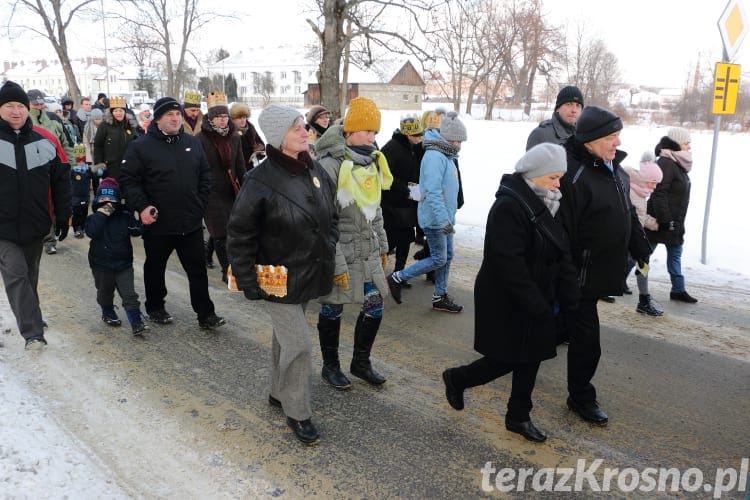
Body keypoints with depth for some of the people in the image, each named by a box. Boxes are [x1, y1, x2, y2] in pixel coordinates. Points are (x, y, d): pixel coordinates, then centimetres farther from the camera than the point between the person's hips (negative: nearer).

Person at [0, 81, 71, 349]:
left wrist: (62, 216, 6)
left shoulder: (45, 141, 1)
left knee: (30, 275, 17)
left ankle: (30, 316, 36)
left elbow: (61, 179, 7)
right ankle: (33, 332, -3)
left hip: (36, 224, 3)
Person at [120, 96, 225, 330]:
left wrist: (200, 203, 5)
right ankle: (155, 308, 34)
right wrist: (141, 206, -18)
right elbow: (128, 179, -7)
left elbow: (205, 175, 13)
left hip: (191, 223, 3)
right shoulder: (141, 146, -7)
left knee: (198, 270, 7)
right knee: (155, 269, 15)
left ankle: (205, 314, 15)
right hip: (158, 223, -3)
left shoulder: (193, 143, 6)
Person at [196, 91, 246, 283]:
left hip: (231, 191, 5)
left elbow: (240, 166, 13)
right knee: (221, 233, -1)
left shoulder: (234, 137, 9)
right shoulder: (201, 138, -7)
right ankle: (227, 271, 9)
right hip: (212, 193, -4)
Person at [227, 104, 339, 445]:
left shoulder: (316, 171, 2)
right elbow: (239, 235, -15)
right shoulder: (262, 180, -19)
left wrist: (328, 251, 12)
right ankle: (298, 413, 16)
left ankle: (279, 392, 41)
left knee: (285, 337, 22)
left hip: (309, 274, 7)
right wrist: (248, 282, -15)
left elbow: (332, 216, 17)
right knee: (299, 345, -3)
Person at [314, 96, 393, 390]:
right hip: (340, 252, -7)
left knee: (375, 308, 11)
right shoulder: (331, 164, -17)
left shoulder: (371, 161, 8)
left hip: (368, 251, 7)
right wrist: (337, 264, -20)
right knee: (332, 310, 9)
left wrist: (382, 245, 18)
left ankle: (360, 363, 32)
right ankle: (330, 366, 30)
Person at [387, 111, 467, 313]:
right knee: (439, 259, -4)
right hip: (435, 219, -10)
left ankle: (440, 297, 24)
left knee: (447, 257, 13)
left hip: (445, 218, 10)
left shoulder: (446, 156, 14)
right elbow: (432, 192, -27)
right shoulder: (434, 156, -19)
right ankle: (397, 278, 7)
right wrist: (443, 220, -29)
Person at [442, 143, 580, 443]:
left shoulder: (542, 205, 8)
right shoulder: (508, 207, -22)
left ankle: (519, 417, 30)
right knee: (507, 360, 2)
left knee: (530, 358, 14)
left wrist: (570, 295, 4)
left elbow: (560, 254, 10)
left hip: (535, 299, 9)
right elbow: (509, 263, -27)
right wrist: (535, 304, -25)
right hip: (507, 302, -9)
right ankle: (456, 378, 27)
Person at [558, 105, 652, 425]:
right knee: (586, 340, 0)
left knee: (580, 331, 21)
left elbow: (628, 214, 20)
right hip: (581, 275, -9)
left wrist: (641, 249, 21)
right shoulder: (573, 174, -23)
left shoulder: (614, 169, 8)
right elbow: (564, 230, -25)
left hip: (603, 270, 9)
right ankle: (581, 397, 17)